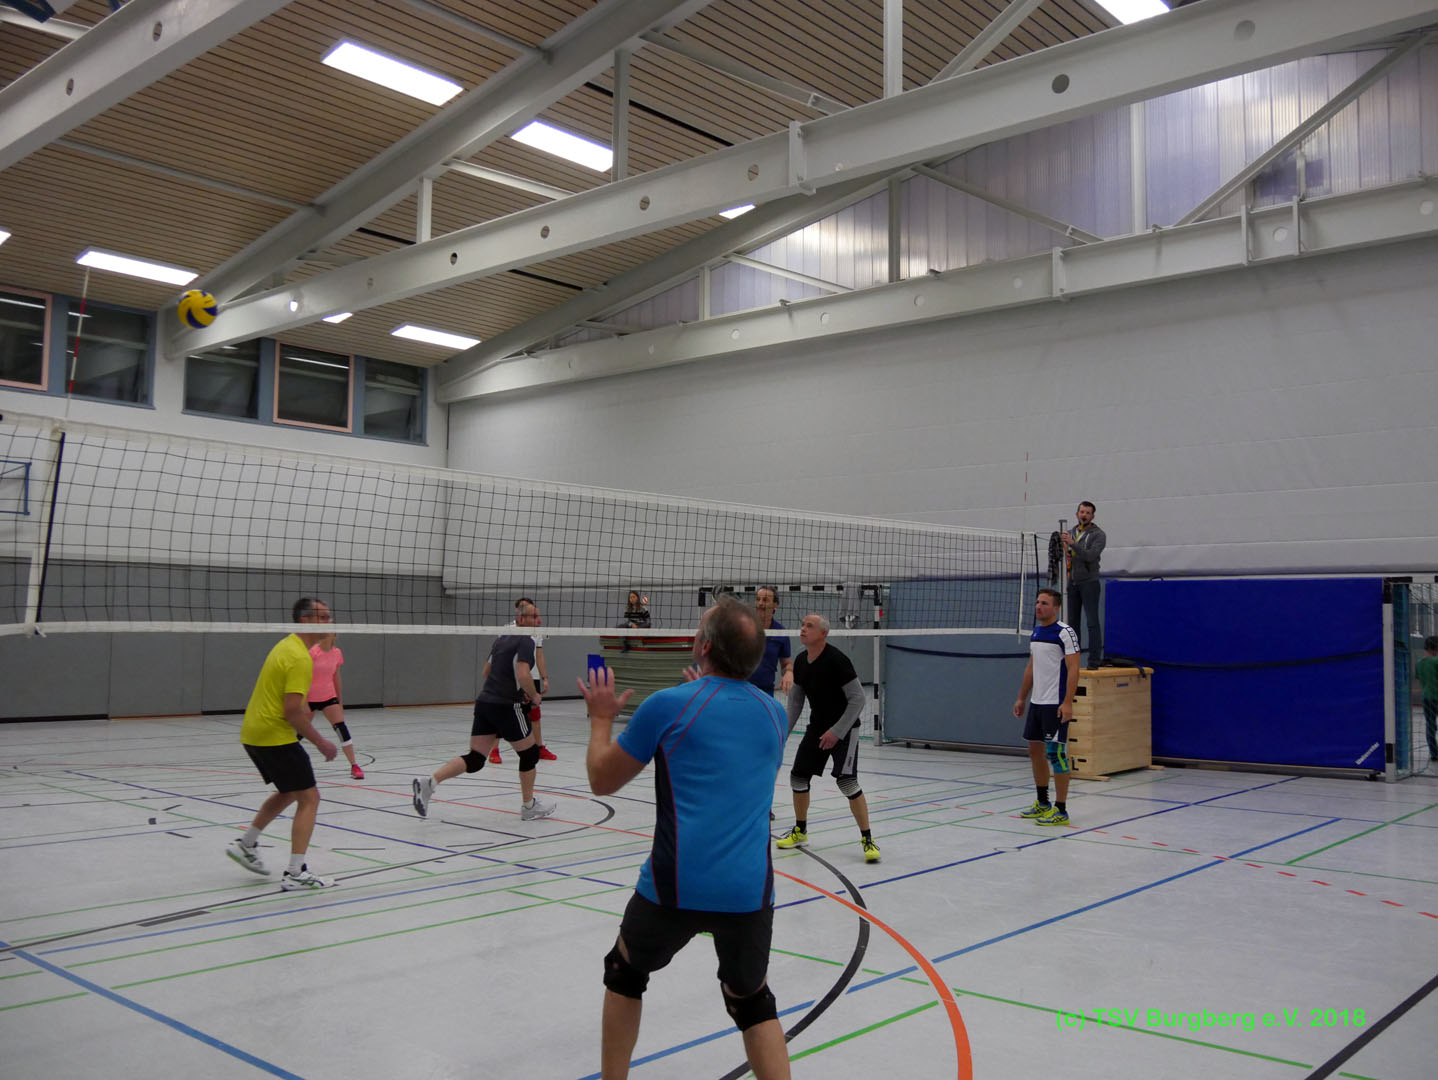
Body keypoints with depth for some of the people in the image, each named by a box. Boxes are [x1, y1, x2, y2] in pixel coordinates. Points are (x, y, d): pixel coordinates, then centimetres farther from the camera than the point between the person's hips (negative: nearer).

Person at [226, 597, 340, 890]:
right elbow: (293, 711, -24)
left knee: (288, 793, 25)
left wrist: (304, 713, 22)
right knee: (309, 798, -5)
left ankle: (245, 845, 35)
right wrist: (320, 742, -16)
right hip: (275, 736, -10)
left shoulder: (287, 645, 12)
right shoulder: (300, 658, -19)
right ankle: (295, 873, -6)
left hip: (253, 732, 10)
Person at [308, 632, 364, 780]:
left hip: (329, 697, 3)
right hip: (310, 698, -2)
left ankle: (354, 766, -8)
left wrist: (340, 701, 12)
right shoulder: (312, 652, -14)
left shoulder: (337, 653, -1)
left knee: (342, 728, -11)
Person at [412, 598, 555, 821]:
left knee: (474, 759, 6)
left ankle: (429, 781, -11)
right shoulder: (526, 641, -10)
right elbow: (523, 675, -23)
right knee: (530, 753, 11)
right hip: (506, 707, -8)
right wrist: (534, 696, -5)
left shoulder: (502, 638, 17)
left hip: (484, 702, 8)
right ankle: (529, 806, 21)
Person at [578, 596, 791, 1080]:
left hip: (676, 888, -3)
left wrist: (601, 718, 22)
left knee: (624, 974, 26)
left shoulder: (668, 704, -5)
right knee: (752, 1001, 24)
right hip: (750, 891, 3)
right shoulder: (773, 712, 8)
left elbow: (602, 780, 5)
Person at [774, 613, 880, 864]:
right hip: (817, 728, 7)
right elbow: (796, 699, 12)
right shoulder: (800, 662, 0)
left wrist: (837, 732, -23)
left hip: (844, 729, -7)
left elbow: (858, 698, -21)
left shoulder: (836, 660, -22)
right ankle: (800, 831, 26)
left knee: (847, 781, -19)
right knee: (798, 775, 6)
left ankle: (867, 839, -6)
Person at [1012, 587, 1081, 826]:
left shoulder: (1065, 632, -11)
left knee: (1056, 753, -6)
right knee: (1035, 750, 13)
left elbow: (1073, 669, -16)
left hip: (1056, 705, -8)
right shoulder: (1034, 633, 13)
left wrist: (1068, 702, -23)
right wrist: (1021, 698, 19)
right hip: (1036, 702, 8)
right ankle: (1042, 803, 26)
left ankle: (1061, 811, 1)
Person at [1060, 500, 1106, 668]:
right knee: (1072, 621, 9)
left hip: (1089, 583, -6)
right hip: (1072, 583, 6)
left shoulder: (1098, 535, -5)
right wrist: (1065, 552, 1)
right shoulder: (1071, 533, 13)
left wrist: (1072, 543, -30)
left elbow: (1090, 556, -20)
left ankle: (1095, 660, -8)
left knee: (1092, 621, -8)